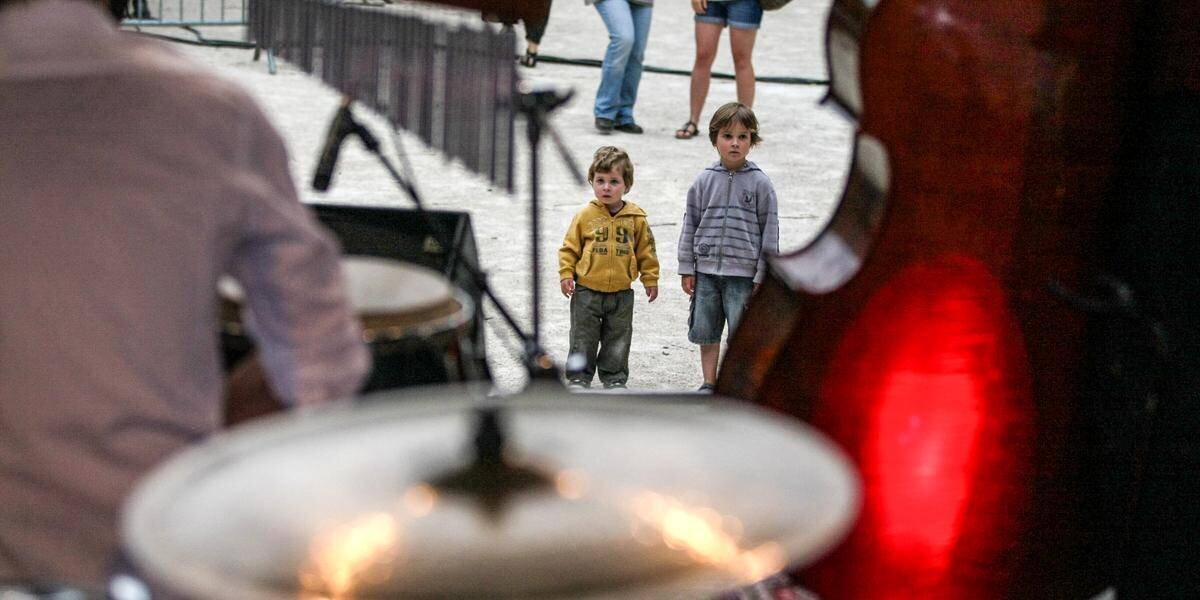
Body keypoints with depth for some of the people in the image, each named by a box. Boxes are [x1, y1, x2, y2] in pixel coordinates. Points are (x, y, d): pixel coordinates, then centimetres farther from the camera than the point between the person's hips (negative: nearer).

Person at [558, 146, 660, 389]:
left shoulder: (636, 218, -1)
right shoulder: (586, 215, -5)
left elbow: (646, 250, 8)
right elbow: (569, 247, 1)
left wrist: (650, 279, 9)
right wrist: (566, 274, -7)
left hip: (621, 293, 1)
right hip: (587, 291, -1)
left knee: (618, 339, 11)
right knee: (583, 339, 6)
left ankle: (614, 379, 23)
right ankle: (578, 378, 17)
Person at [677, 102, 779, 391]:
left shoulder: (760, 183, -4)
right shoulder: (704, 180, 3)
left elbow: (769, 230, -2)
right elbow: (690, 225, 8)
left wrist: (762, 276, -5)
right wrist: (686, 268, 5)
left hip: (743, 273, -3)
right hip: (706, 270, 3)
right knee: (705, 331, 11)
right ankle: (709, 384, 25)